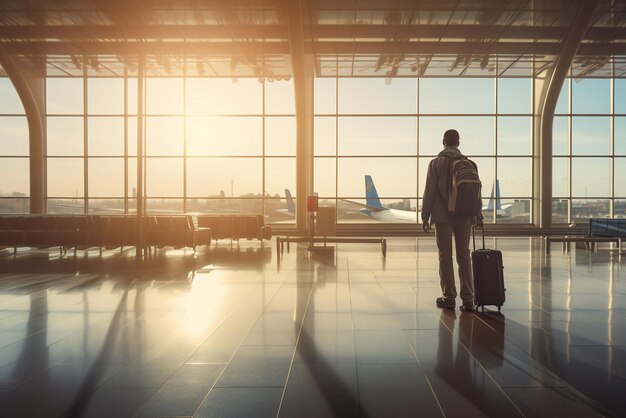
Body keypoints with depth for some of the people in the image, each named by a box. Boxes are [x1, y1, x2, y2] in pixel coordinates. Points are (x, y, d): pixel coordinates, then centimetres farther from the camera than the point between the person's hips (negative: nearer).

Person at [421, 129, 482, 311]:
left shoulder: (436, 163, -3)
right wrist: (478, 216, 14)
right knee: (464, 256, 7)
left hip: (442, 216, -3)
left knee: (445, 257, 4)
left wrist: (425, 217, -1)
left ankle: (449, 297, 6)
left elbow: (429, 191, -6)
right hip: (464, 216, 3)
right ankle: (468, 298, 5)